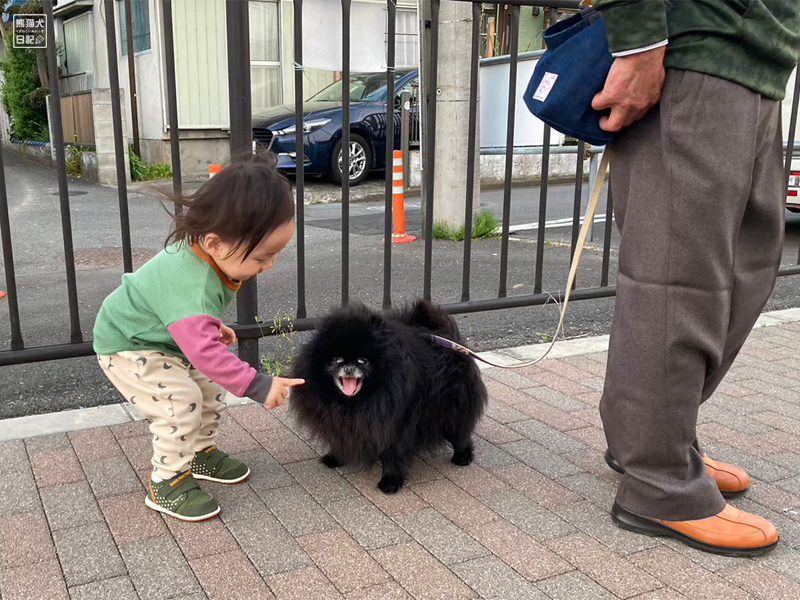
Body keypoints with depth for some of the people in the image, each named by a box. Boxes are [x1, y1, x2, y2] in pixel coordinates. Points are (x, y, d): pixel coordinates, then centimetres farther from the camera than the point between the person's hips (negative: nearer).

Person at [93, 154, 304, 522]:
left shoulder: (208, 253, -14)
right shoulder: (192, 287, -43)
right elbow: (205, 352, -48)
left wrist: (214, 326, 12)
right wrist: (258, 386, -46)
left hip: (169, 337, 9)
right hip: (127, 346, -9)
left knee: (210, 389, 9)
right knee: (180, 402, -20)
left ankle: (199, 453, 31)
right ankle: (166, 484, -2)